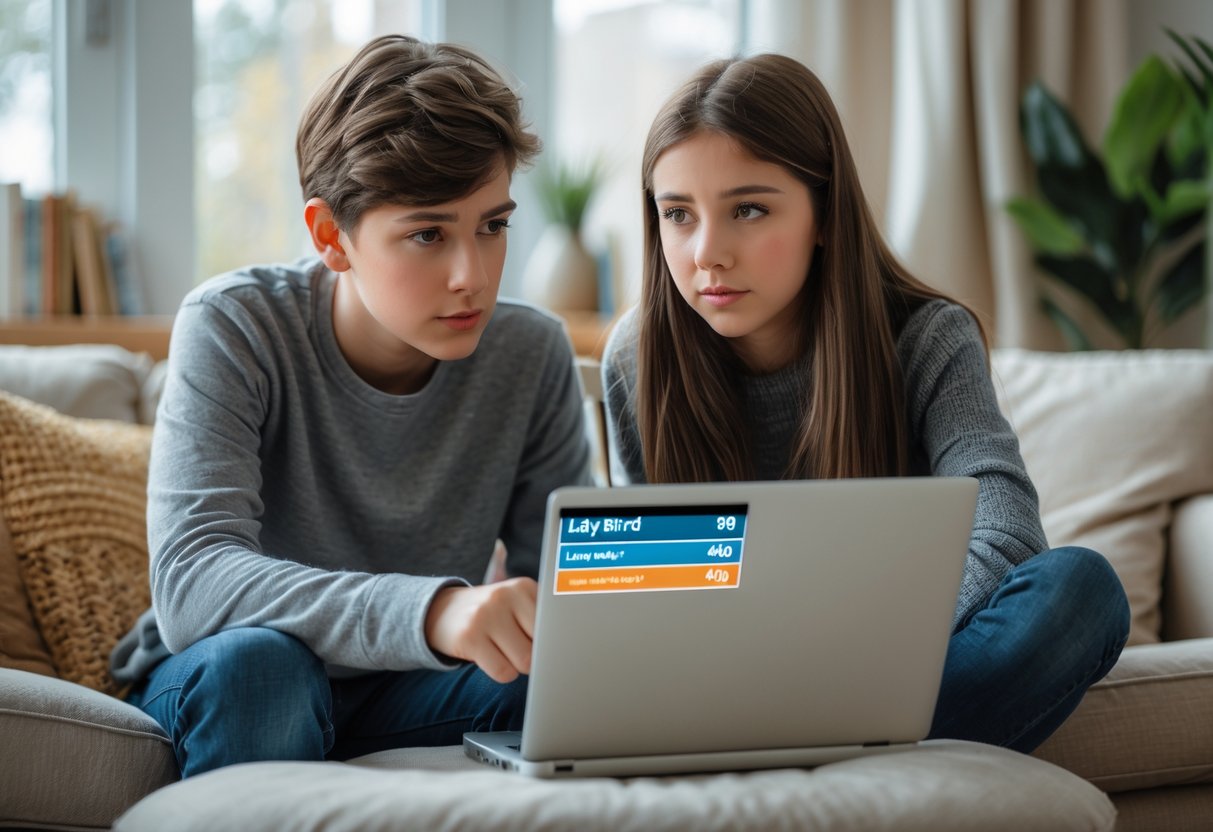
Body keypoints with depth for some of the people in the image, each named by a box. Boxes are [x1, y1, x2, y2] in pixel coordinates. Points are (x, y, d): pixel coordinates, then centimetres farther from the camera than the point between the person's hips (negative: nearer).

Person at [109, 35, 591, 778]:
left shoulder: (533, 355, -8)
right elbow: (189, 584, -33)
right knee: (258, 660, -36)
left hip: (408, 691, 3)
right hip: (212, 687, -2)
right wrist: (431, 611, -50)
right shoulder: (233, 330, -19)